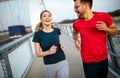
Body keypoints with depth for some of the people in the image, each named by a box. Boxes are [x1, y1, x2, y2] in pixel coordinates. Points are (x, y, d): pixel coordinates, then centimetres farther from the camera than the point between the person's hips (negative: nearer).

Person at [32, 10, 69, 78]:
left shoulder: (57, 30, -1)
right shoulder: (38, 34, -10)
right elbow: (38, 54, -7)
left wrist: (62, 47, -1)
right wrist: (49, 52, -24)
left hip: (62, 63, 2)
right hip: (49, 66, -2)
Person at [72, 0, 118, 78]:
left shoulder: (104, 16, -11)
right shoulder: (76, 23, -6)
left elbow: (115, 30, 1)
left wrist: (106, 28, -19)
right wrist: (76, 40, -3)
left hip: (103, 59, 1)